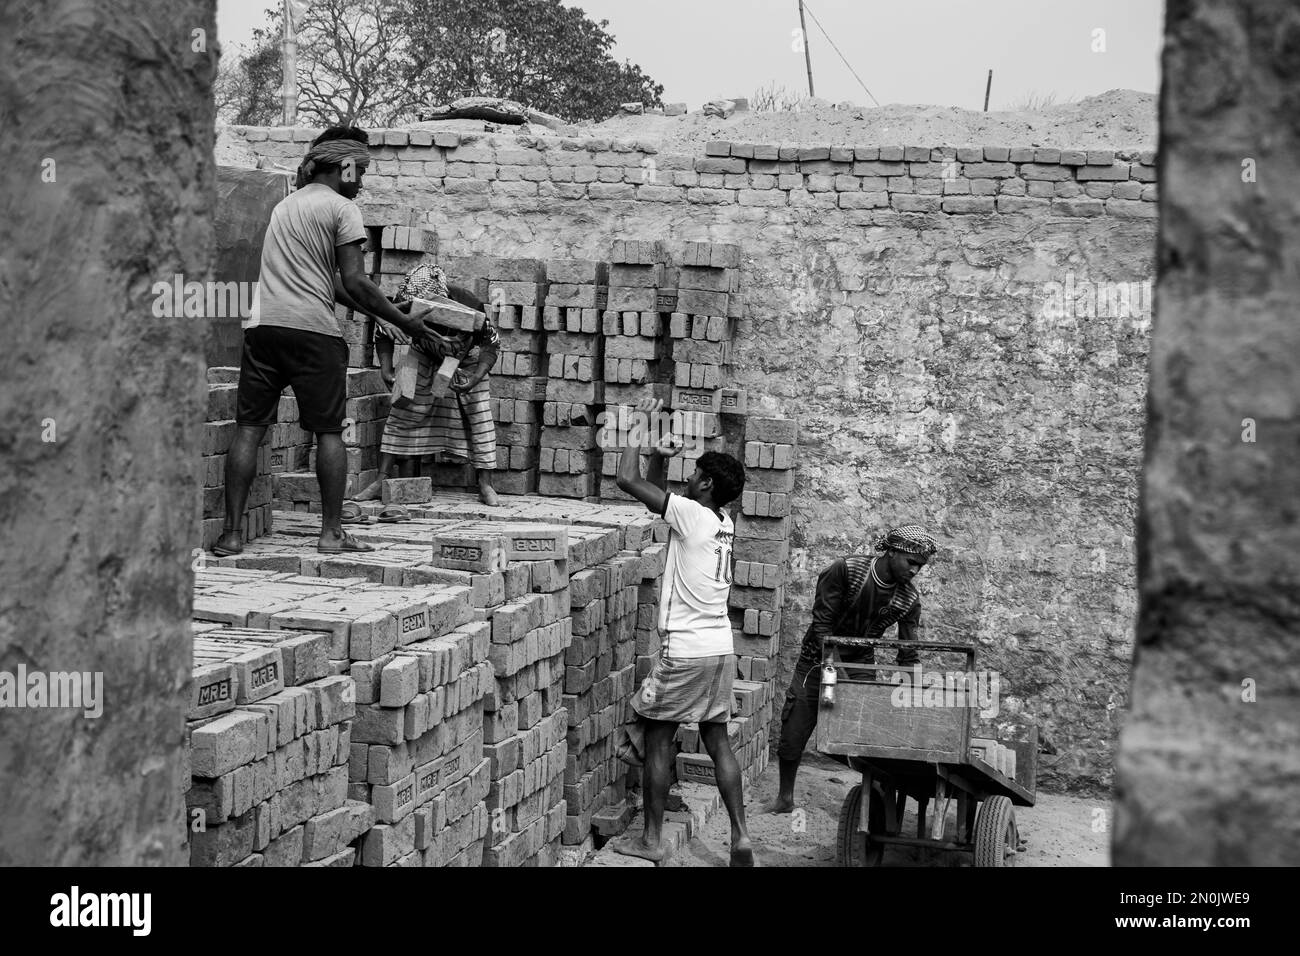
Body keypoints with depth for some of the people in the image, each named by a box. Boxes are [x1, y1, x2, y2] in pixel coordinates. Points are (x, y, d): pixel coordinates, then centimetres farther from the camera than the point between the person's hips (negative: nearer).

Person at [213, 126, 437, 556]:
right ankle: (332, 532, 5)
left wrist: (390, 312, 25)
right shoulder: (342, 208, 1)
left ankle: (231, 533, 3)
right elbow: (354, 283, -6)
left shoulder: (285, 205, 24)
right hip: (312, 328, -6)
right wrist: (402, 320, 4)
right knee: (329, 432, 4)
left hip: (262, 323, 6)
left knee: (248, 429, 4)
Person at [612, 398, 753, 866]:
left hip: (685, 651, -8)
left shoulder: (691, 514, -15)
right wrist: (659, 458, 8)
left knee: (657, 736, 5)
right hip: (720, 648, 8)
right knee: (717, 740, 12)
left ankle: (652, 840, 11)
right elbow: (651, 489, 23)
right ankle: (741, 836, 10)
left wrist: (642, 422, -6)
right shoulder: (724, 522, 9)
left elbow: (628, 480, -15)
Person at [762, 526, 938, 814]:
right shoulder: (847, 570, -21)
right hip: (819, 659, -2)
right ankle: (785, 798, 16)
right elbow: (822, 623, -20)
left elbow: (909, 654, -7)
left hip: (861, 663, 2)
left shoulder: (909, 600, -10)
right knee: (794, 729, 0)